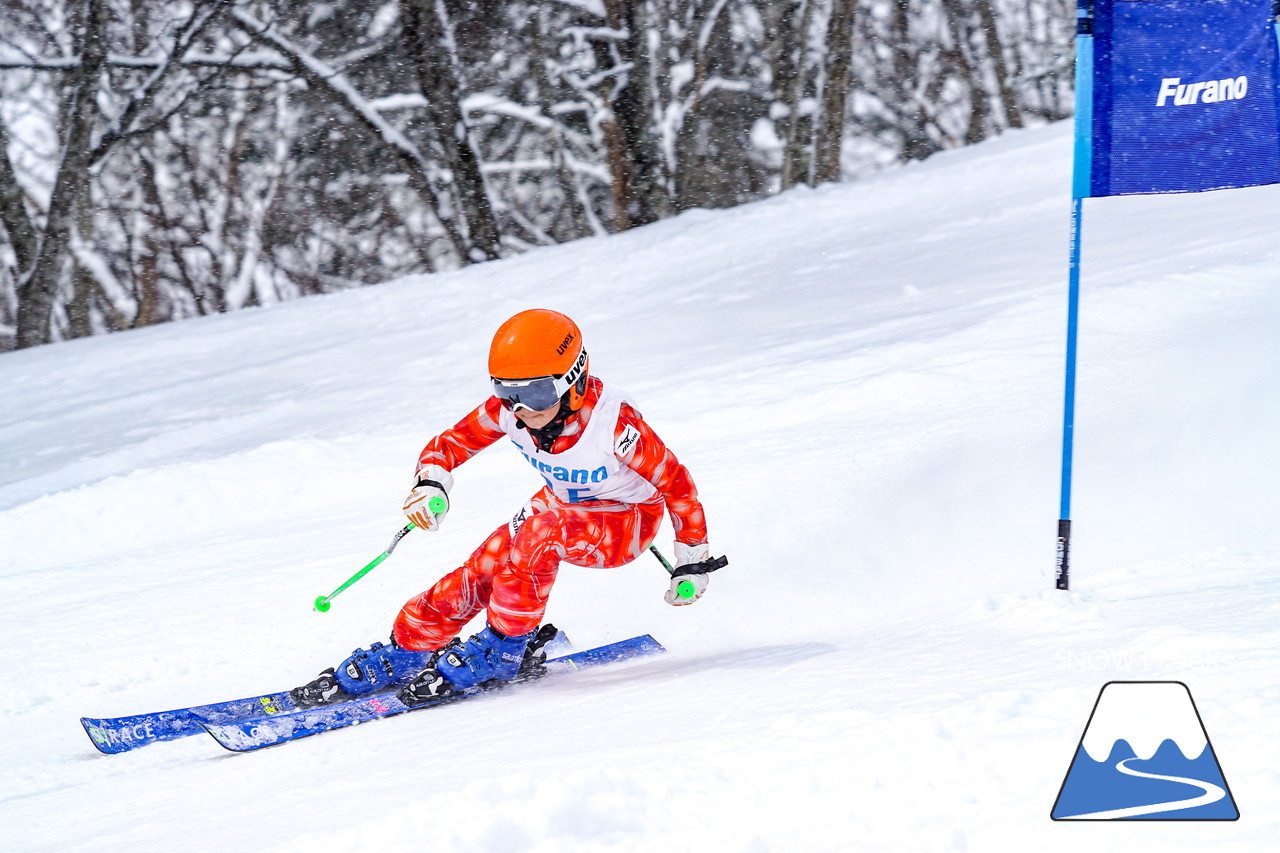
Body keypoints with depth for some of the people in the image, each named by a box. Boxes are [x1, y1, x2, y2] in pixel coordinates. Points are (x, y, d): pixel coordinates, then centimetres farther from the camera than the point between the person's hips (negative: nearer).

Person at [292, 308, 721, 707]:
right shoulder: (508, 409, -19)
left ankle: (502, 652, -21)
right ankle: (401, 657, 3)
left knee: (540, 531, -35)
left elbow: (675, 482, -20)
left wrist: (693, 561, -12)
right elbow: (449, 445, -8)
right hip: (561, 506, 6)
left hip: (627, 523, -6)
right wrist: (431, 485, -31)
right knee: (476, 576, -12)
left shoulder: (616, 422, -33)